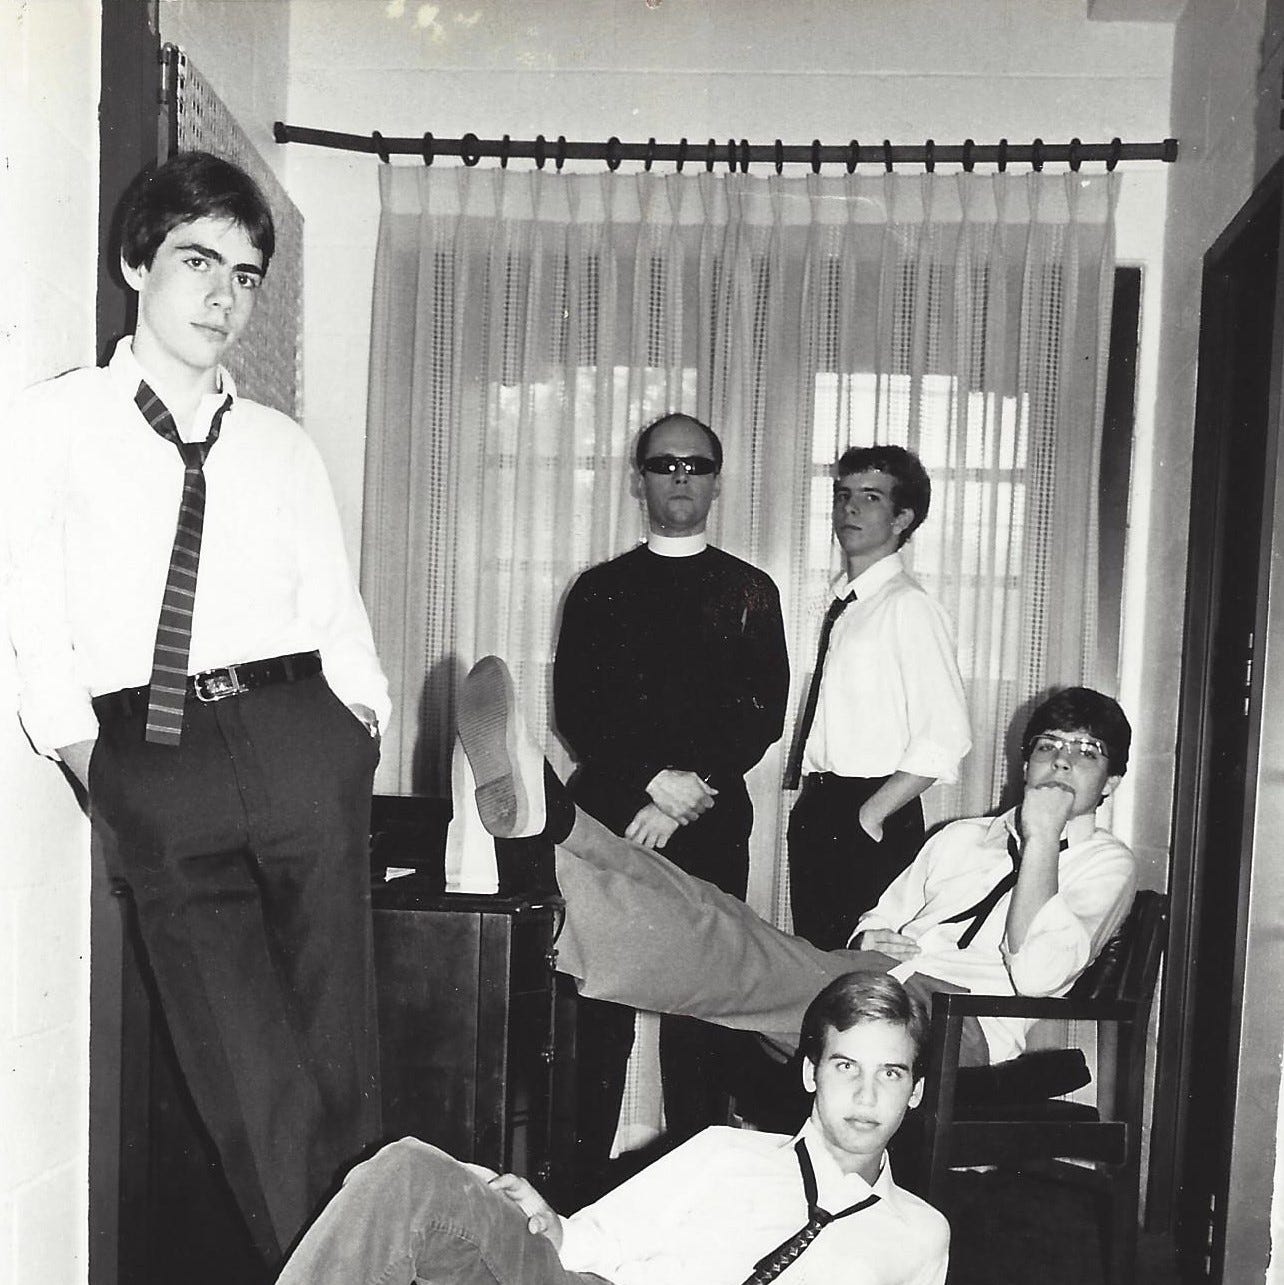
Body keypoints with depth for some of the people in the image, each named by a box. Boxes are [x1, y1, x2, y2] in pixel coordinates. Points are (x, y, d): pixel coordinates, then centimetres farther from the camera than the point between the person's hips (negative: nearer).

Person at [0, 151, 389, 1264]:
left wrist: (365, 728, 0)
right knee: (247, 1069, 1)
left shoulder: (285, 445, 15)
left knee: (336, 1044, 6)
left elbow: (336, 610, 13)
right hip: (148, 757, -1)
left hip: (298, 737, 2)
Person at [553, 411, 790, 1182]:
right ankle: (585, 1167, 7)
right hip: (609, 815, 1)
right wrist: (653, 781, -9)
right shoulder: (600, 589, 14)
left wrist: (692, 791, -9)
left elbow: (763, 714, 3)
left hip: (712, 823, 0)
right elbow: (575, 709, 4)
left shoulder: (749, 592, 13)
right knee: (601, 996, -2)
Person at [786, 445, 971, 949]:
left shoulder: (909, 607, -12)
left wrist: (870, 815, -16)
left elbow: (945, 739, -18)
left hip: (872, 820, -8)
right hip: (815, 812, 8)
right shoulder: (843, 602, 13)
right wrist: (813, 808, 5)